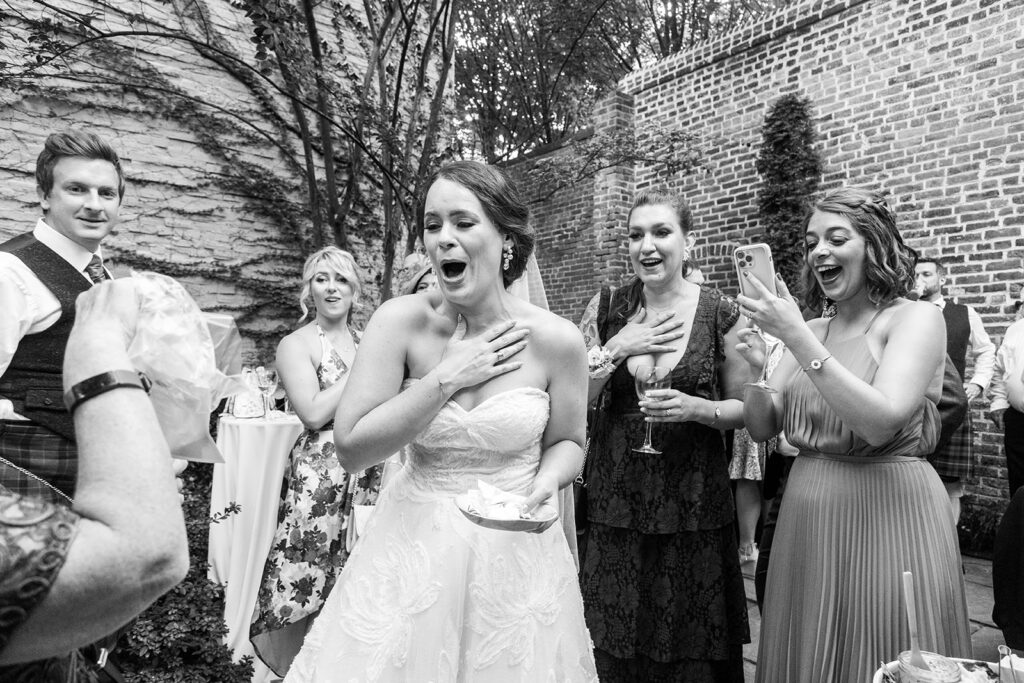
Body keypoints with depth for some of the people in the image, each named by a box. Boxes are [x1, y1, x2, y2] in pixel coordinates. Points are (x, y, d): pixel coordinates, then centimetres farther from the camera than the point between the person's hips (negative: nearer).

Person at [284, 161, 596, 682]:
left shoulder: (556, 340, -11)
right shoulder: (401, 321, -11)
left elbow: (566, 442, 5)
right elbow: (351, 449, -14)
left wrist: (547, 480, -17)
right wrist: (447, 379, -20)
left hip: (514, 551, 0)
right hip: (414, 542, 0)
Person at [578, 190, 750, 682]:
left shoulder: (719, 314, -4)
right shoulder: (606, 309, 1)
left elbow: (744, 408, 2)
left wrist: (695, 407, -17)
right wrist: (618, 347, -13)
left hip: (694, 504, -1)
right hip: (616, 502, 2)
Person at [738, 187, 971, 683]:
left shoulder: (916, 318, -8)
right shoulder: (811, 330, 8)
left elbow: (881, 422, -23)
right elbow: (763, 428, 5)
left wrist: (797, 338, -24)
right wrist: (754, 370, -14)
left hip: (889, 517, -5)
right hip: (806, 521, 6)